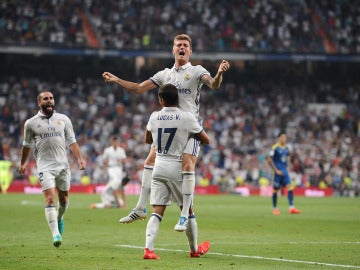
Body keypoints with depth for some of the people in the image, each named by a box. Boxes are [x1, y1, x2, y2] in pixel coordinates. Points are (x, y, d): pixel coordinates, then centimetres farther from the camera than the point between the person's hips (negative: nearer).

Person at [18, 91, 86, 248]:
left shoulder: (63, 119, 9)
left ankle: (59, 218, 43)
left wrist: (79, 158, -2)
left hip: (63, 164, 3)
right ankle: (56, 234, -20)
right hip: (45, 166, -3)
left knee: (64, 199, 11)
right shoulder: (31, 123, 5)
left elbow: (71, 142, 10)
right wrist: (22, 163, 24)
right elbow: (27, 145, 17)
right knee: (50, 199, -16)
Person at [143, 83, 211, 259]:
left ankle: (148, 248, -19)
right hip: (177, 168, -2)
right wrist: (193, 135, 22)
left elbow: (148, 140, 21)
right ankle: (195, 249, 27)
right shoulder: (187, 118, -7)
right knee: (188, 211, 13)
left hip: (159, 167, 2)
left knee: (157, 212, -1)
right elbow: (206, 140, 4)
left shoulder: (154, 117, 2)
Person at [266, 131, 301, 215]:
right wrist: (276, 170, -15)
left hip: (284, 171, 6)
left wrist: (286, 168, 13)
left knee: (290, 187, -8)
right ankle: (274, 208, 15)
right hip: (278, 172, -6)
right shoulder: (275, 148, -11)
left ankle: (291, 207, -11)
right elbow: (269, 160, -13)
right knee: (276, 189, 2)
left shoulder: (286, 148, 10)